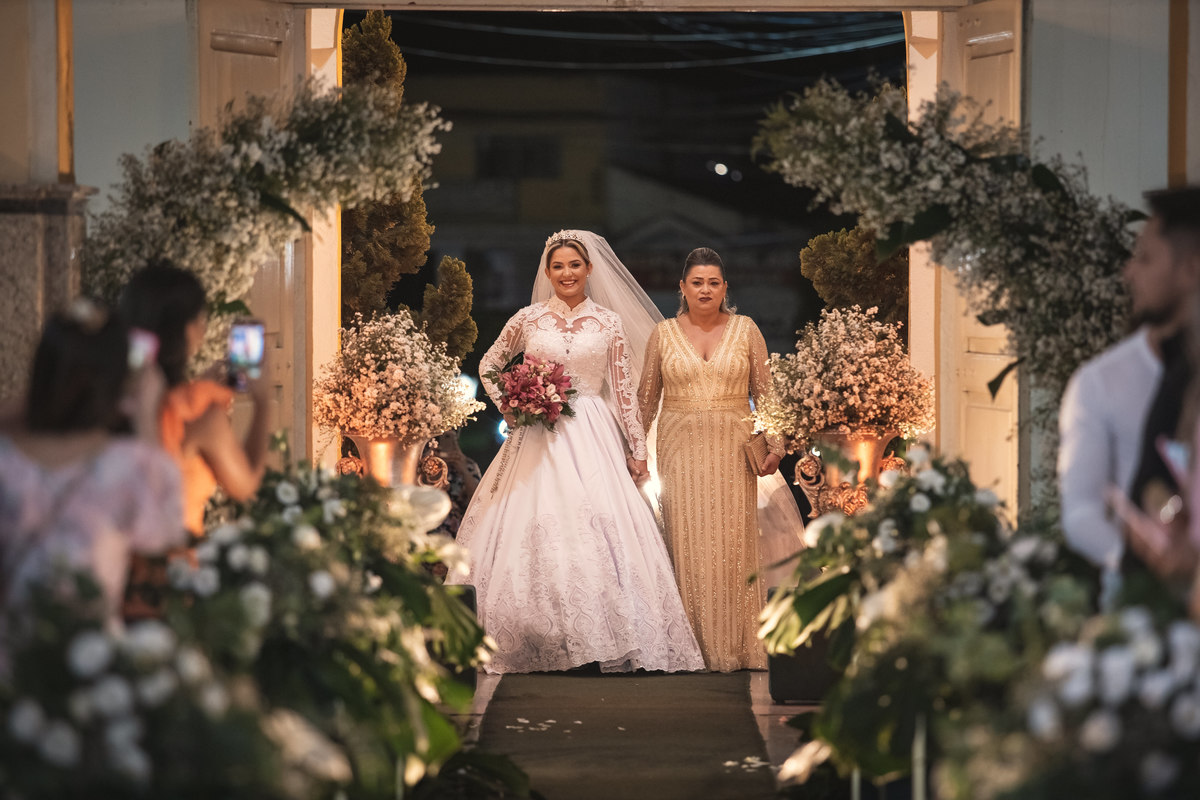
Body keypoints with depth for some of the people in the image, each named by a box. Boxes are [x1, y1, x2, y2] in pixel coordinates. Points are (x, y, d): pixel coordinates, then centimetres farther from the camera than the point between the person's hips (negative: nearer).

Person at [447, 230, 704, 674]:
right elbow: (488, 365, 19)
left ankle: (609, 643, -8)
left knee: (599, 529, -11)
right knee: (535, 532, -5)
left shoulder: (610, 323, 5)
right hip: (538, 438, 1)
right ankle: (537, 647, 0)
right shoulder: (527, 319, 7)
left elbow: (624, 389, 5)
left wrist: (637, 450, 2)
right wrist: (508, 406, 4)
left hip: (592, 436, -1)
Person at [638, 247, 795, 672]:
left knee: (732, 542, -1)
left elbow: (766, 392, 6)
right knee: (688, 542, -3)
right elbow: (647, 397, 11)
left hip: (733, 450, 0)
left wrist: (774, 443, -3)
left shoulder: (746, 330, 5)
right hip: (682, 449, 0)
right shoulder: (664, 334, 6)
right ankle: (696, 643, 0)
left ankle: (735, 645, 5)